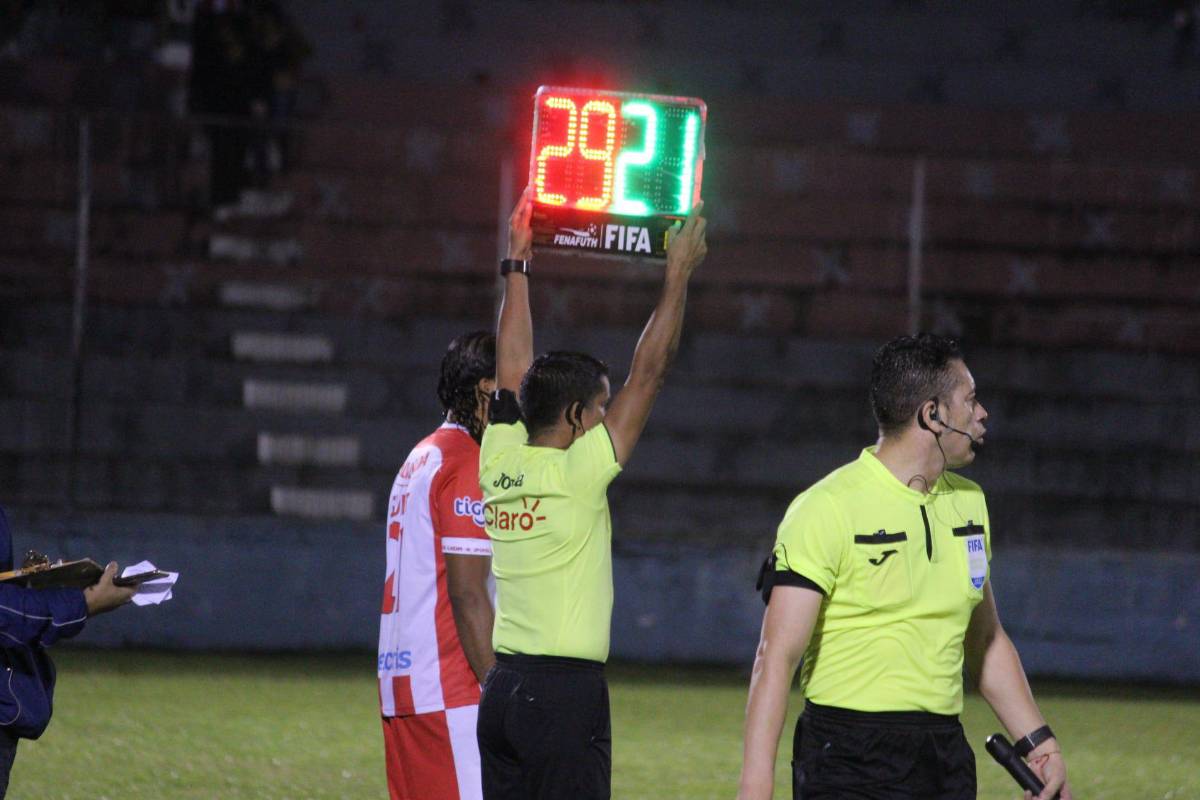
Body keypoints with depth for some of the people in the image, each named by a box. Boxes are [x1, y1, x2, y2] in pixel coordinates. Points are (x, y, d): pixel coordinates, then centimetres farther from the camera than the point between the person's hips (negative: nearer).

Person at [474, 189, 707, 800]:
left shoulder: (499, 464, 7)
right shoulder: (577, 473, -11)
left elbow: (513, 370, 20)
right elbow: (647, 375, -7)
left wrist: (517, 266, 28)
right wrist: (677, 277, 1)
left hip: (502, 691, 8)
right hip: (566, 692, -8)